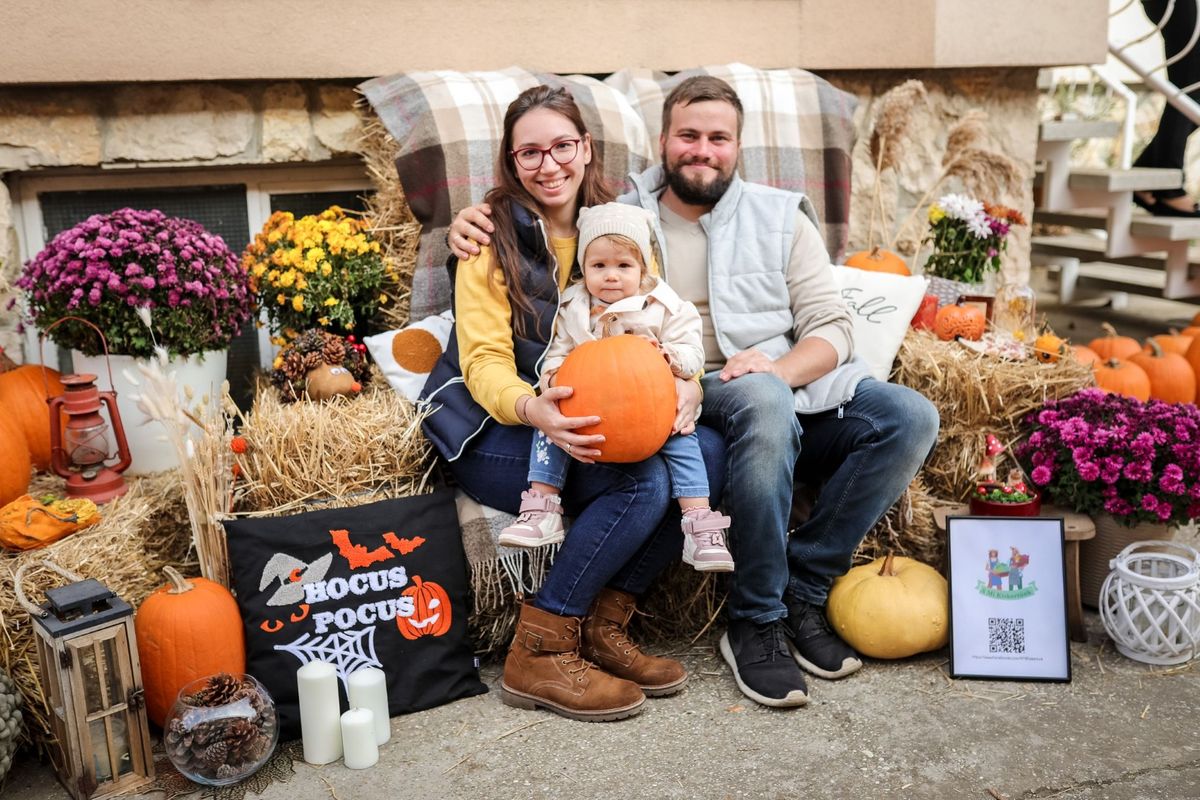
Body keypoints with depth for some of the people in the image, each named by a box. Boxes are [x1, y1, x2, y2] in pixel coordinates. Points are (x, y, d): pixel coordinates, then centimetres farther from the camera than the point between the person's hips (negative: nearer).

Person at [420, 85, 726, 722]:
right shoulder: (493, 235, -7)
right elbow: (483, 360, -15)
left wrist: (686, 385, -21)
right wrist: (530, 408, -38)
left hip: (581, 426, 6)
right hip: (491, 430, -5)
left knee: (710, 452, -19)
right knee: (644, 481, -28)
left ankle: (604, 628, -8)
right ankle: (538, 653, -15)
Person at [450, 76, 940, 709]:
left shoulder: (780, 217, 14)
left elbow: (831, 327, 7)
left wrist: (778, 367, -15)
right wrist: (472, 227, -2)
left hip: (795, 387, 4)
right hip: (694, 404, -3)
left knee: (910, 416, -21)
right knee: (764, 402, -37)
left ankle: (803, 585, -12)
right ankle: (756, 622, -22)